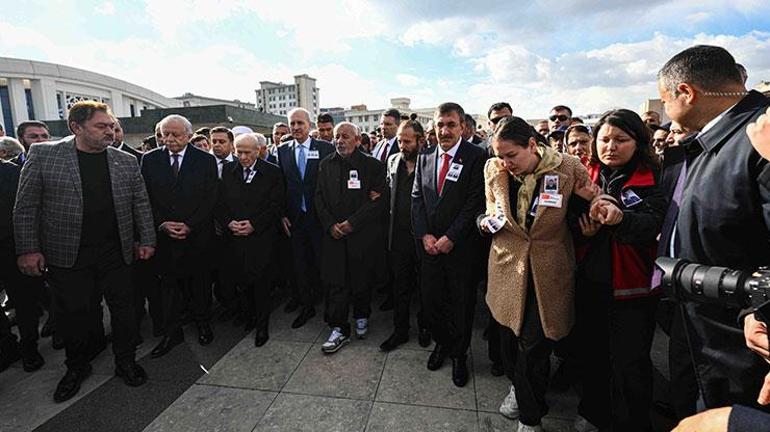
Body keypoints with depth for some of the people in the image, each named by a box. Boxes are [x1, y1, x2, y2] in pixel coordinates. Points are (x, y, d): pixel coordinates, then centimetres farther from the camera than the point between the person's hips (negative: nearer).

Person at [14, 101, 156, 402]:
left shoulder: (126, 161, 3)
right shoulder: (43, 154, -3)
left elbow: (140, 203, 7)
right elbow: (26, 206, -2)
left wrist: (147, 240, 3)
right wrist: (28, 249, -5)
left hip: (116, 254, 2)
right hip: (67, 256, -1)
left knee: (123, 311, 9)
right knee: (72, 315, 11)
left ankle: (126, 362, 29)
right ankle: (77, 367, 34)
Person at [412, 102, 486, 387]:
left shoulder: (476, 158, -7)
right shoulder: (424, 159, 8)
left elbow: (475, 202, -12)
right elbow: (417, 199, 7)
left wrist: (450, 238, -14)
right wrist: (425, 235, -5)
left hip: (460, 246, -4)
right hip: (429, 244, 4)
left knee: (461, 303, 9)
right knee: (431, 299, 11)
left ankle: (459, 354, 31)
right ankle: (441, 343, 37)